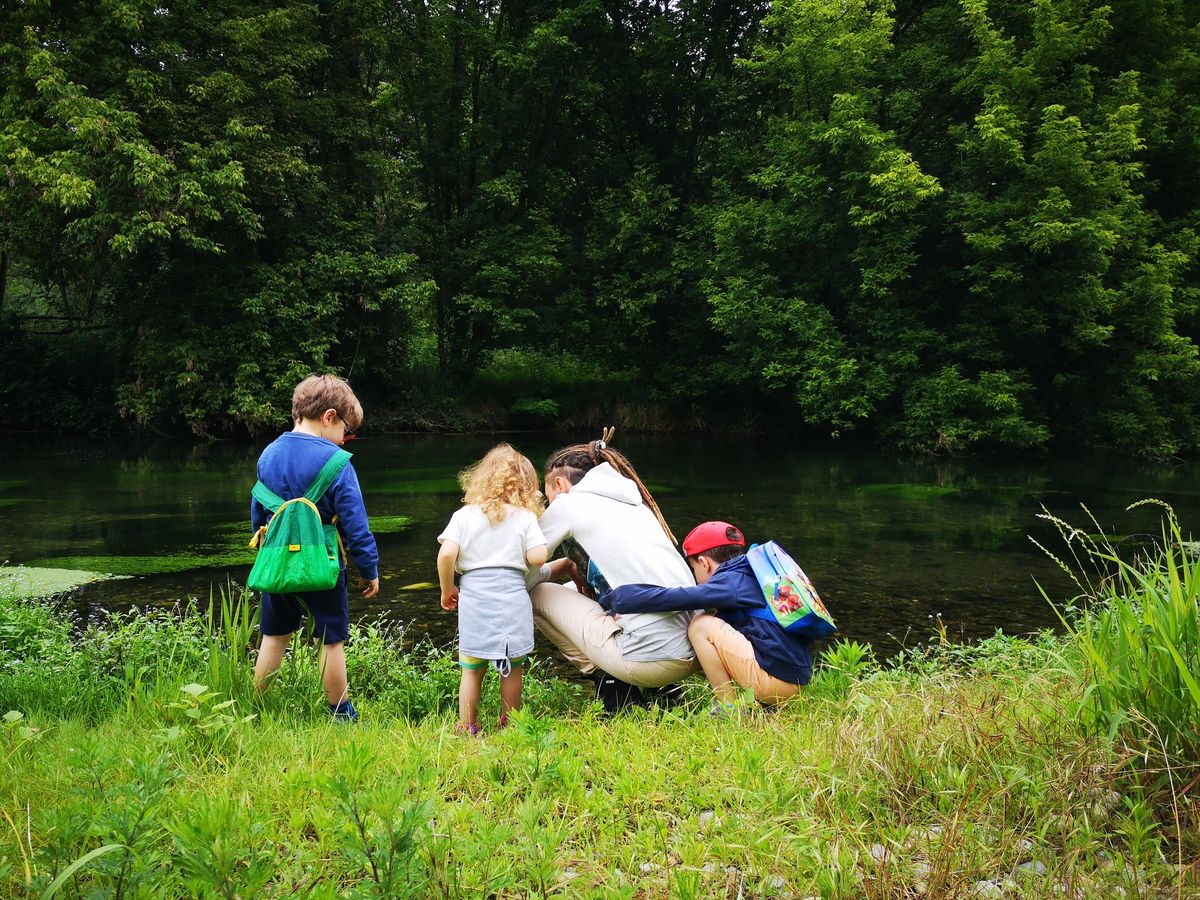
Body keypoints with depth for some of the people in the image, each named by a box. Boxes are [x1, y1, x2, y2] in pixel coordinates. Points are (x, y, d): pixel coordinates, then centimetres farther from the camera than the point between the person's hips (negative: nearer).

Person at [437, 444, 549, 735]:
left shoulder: (463, 516, 3)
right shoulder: (525, 518, 0)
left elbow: (446, 554, -6)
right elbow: (537, 558, -8)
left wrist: (447, 590, 7)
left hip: (473, 597, 1)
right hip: (513, 597, -1)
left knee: (472, 669, 10)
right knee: (512, 668, 13)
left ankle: (467, 728, 18)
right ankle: (509, 725, 22)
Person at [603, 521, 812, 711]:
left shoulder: (731, 582, -7)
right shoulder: (752, 576, 20)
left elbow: (674, 598, -16)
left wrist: (616, 597, -6)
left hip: (775, 679, -9)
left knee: (701, 625, -4)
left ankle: (730, 709, -2)